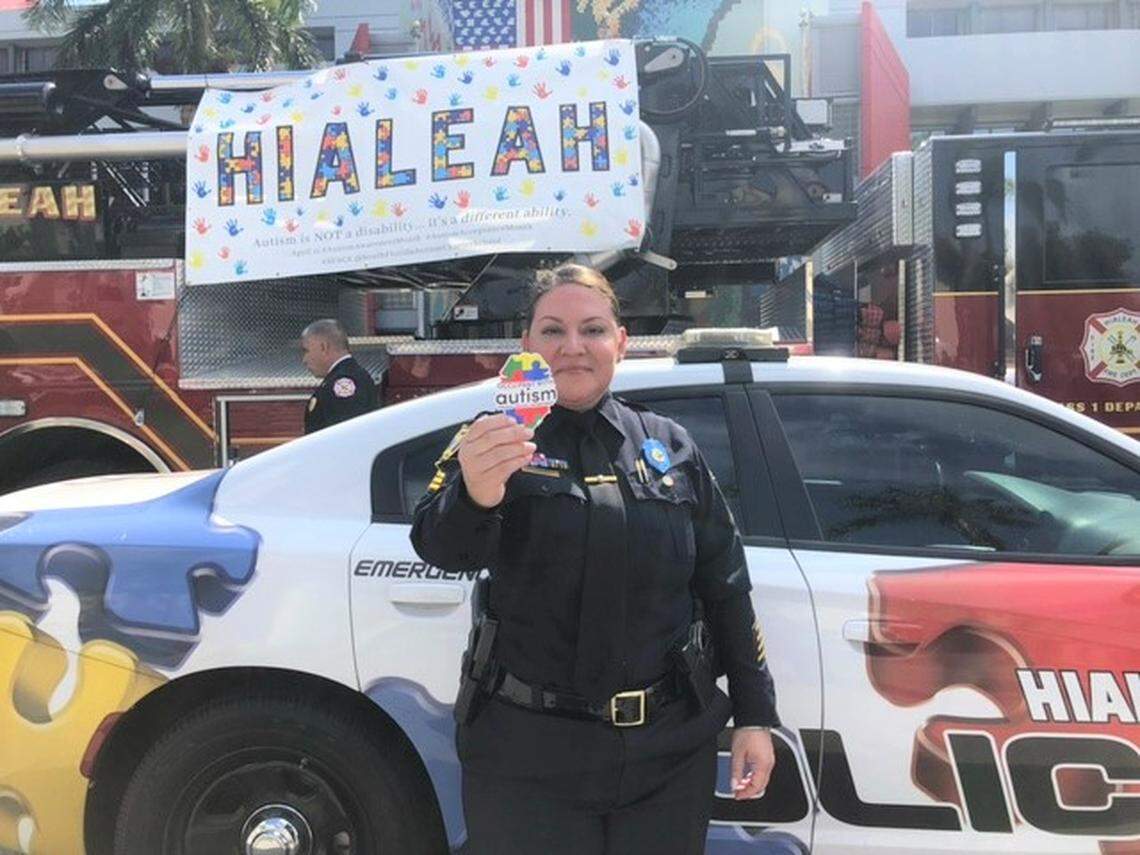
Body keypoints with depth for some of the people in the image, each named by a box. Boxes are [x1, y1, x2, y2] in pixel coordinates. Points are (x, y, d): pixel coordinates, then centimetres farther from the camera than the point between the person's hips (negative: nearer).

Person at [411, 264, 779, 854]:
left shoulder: (672, 449, 7)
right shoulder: (499, 441, -2)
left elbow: (725, 589, 11)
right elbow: (441, 547, -21)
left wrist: (755, 716, 8)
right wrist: (474, 495, -43)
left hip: (670, 752, 3)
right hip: (530, 755, -3)